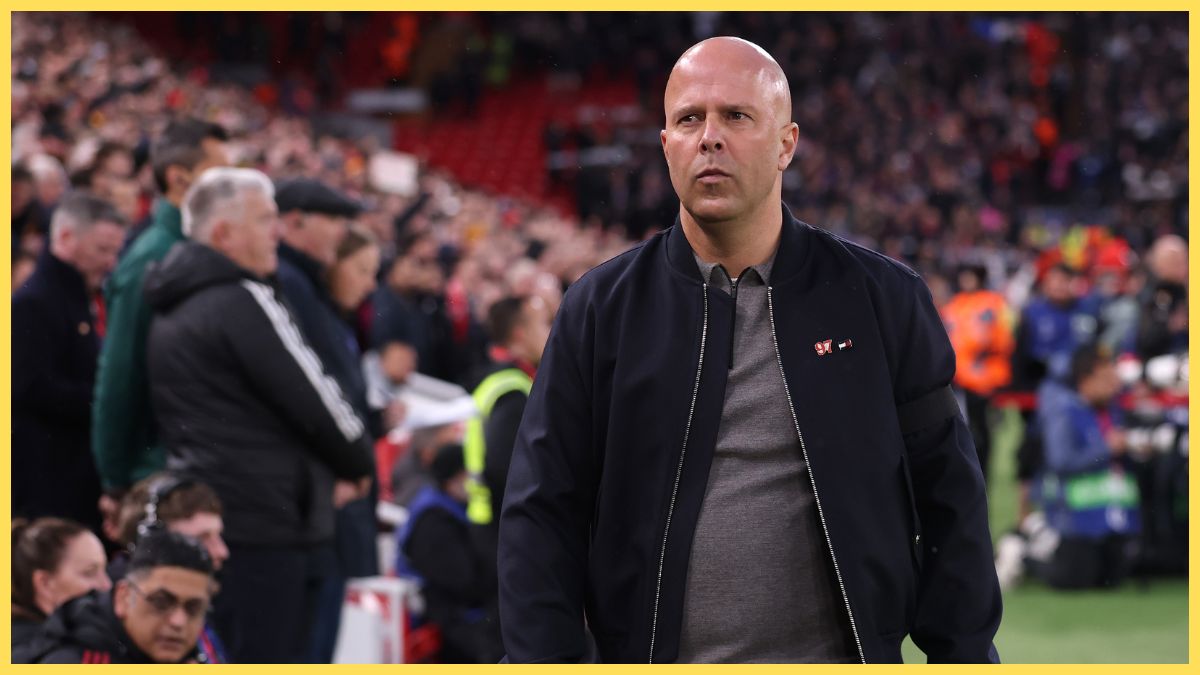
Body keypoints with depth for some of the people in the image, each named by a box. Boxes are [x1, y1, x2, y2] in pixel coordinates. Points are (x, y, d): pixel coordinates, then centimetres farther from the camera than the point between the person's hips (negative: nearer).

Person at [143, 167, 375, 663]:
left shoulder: (169, 310, 17)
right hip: (262, 523, -10)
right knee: (269, 660, -8)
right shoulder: (243, 301, -13)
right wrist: (358, 467, 7)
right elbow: (314, 399, -12)